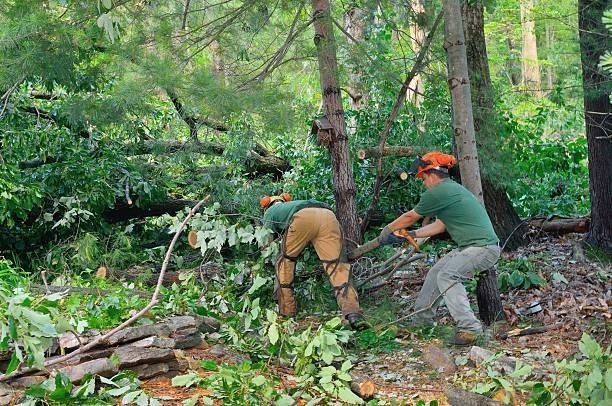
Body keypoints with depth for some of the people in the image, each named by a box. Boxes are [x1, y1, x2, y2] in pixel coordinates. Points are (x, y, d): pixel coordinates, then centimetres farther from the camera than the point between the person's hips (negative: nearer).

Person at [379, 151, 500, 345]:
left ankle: (469, 327, -25)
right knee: (436, 271, 16)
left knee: (447, 277, -23)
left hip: (484, 247, -11)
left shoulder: (437, 192, -13)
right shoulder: (452, 188, 17)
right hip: (471, 247, 11)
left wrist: (387, 230, 16)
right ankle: (422, 318, 26)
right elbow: (440, 225, 22)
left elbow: (410, 217, 1)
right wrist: (412, 235, 24)